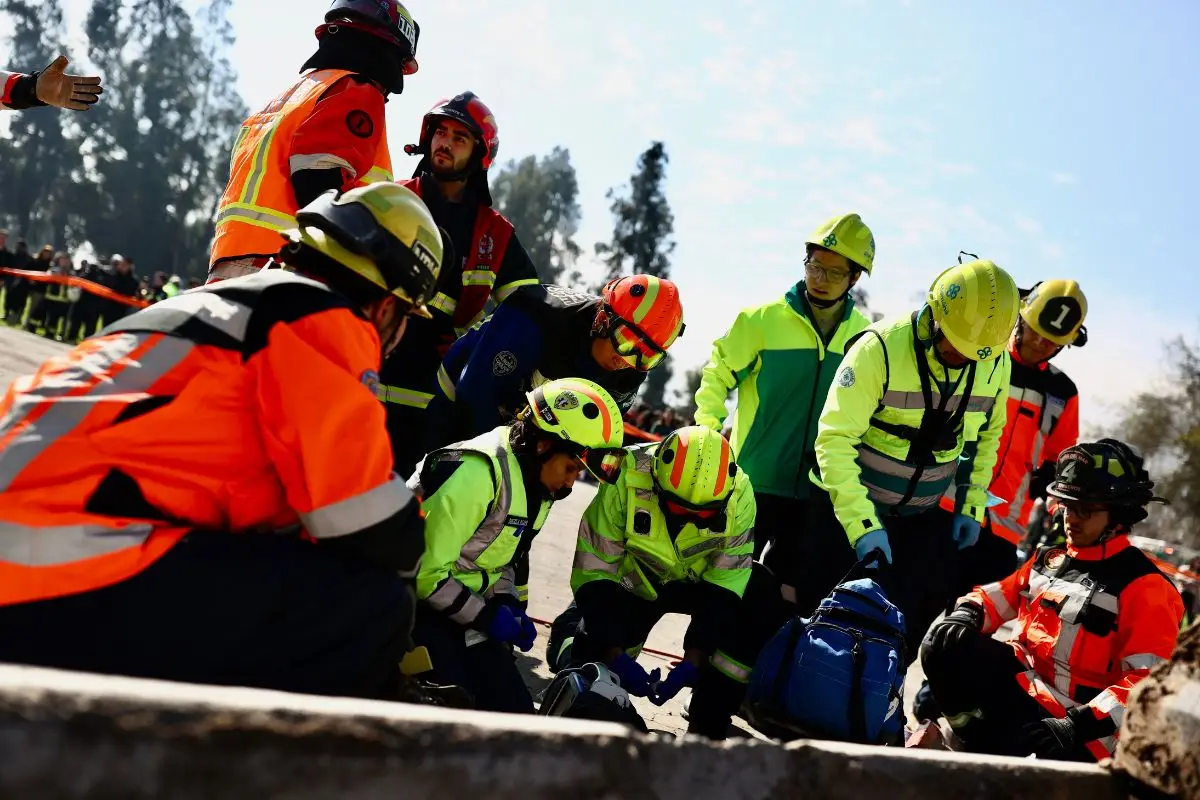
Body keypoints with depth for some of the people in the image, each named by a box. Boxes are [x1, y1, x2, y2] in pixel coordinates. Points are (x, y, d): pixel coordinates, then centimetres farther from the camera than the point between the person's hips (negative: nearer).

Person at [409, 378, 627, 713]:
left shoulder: (537, 483, 5)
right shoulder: (478, 472, -25)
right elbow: (426, 572, -25)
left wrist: (507, 605, 1)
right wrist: (487, 616, -17)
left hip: (465, 607, 9)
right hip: (421, 606, -9)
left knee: (516, 711, 0)